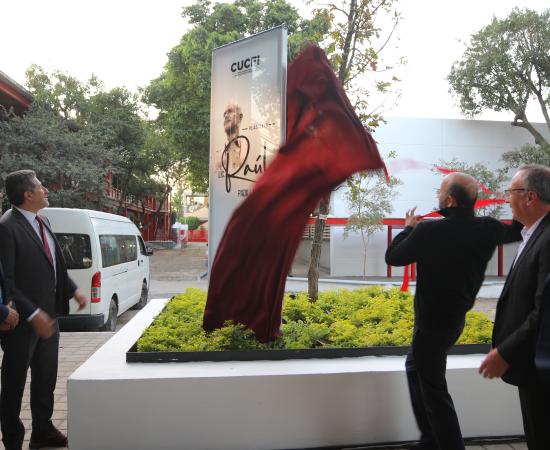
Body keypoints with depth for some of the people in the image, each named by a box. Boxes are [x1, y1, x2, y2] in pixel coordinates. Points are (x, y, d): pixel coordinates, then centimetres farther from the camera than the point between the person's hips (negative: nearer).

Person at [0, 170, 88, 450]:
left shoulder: (41, 222, 7)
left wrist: (73, 290, 9)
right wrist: (33, 314, -23)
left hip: (47, 317, 8)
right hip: (23, 322, -8)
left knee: (46, 379, 20)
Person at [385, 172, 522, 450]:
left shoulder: (429, 231, -25)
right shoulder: (488, 229, -7)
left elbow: (393, 257, -9)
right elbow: (516, 232, 16)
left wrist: (408, 228, 5)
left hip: (432, 323, -8)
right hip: (456, 319, 8)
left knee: (434, 391, 5)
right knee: (414, 366, 26)